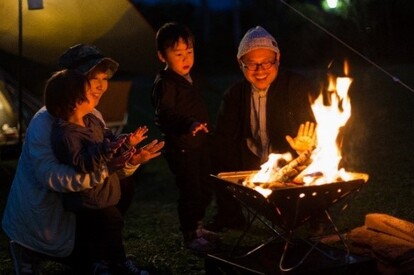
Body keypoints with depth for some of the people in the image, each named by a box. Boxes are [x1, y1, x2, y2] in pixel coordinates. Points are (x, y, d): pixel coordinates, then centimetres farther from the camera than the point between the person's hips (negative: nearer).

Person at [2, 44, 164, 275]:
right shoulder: (45, 122, -23)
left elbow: (107, 168, -1)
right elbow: (49, 175, -37)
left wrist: (130, 162, -23)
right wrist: (103, 168, -46)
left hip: (71, 208, 8)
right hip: (40, 220, -8)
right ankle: (30, 253, 11)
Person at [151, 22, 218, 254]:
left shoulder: (190, 80, 12)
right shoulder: (165, 83, -16)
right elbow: (164, 115, -27)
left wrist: (204, 128, 23)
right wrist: (188, 125, -40)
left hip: (200, 144, 9)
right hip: (181, 147, -9)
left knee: (205, 188, 17)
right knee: (190, 191, -3)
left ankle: (197, 227, 34)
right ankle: (190, 236, 12)